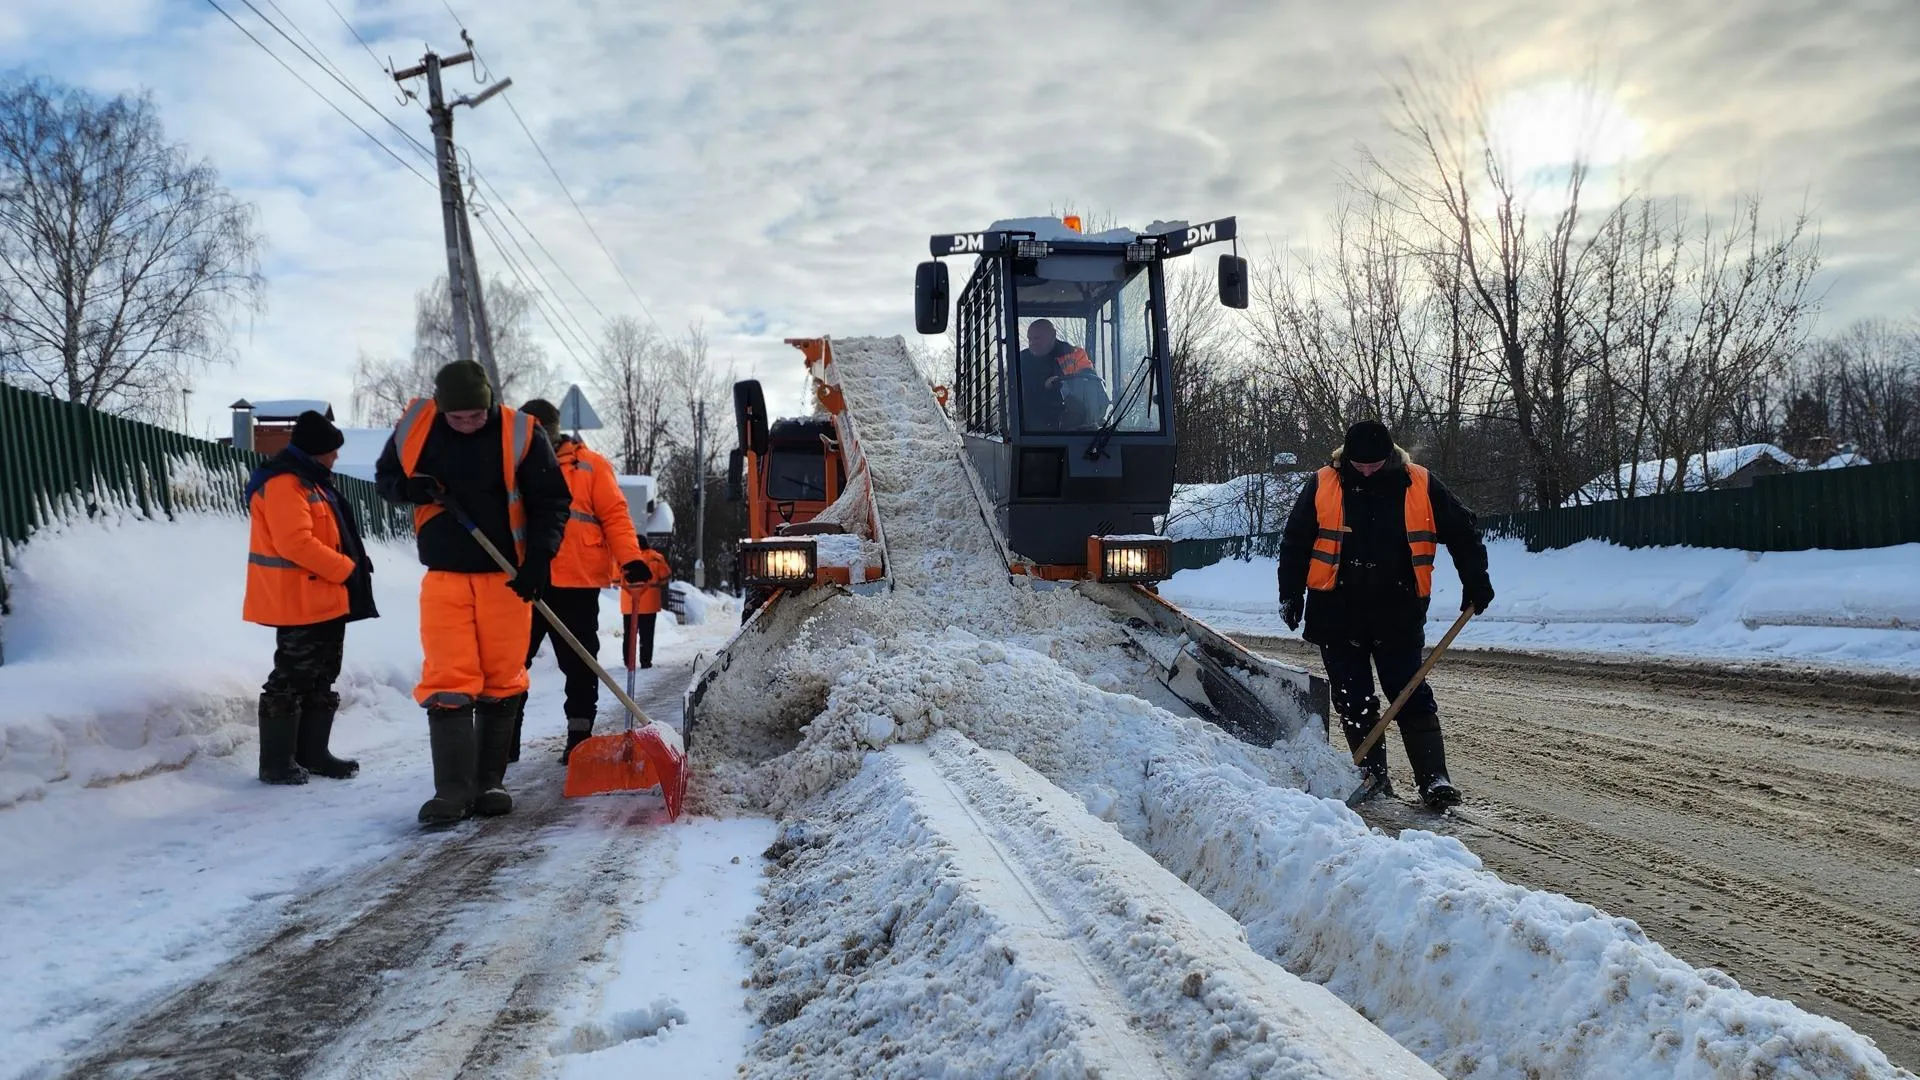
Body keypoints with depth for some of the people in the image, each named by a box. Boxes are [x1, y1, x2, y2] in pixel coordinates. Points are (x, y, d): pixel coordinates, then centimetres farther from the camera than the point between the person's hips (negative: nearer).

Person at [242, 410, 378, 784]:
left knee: (321, 678, 15)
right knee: (292, 679, -5)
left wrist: (349, 568, 9)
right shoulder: (283, 484, -16)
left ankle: (313, 753, 24)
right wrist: (346, 569, -18)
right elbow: (296, 543, -25)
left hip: (325, 599, 11)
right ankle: (277, 762, 2)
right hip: (300, 601, -11)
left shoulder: (309, 481, 18)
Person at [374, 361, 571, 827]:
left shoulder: (520, 434, -9)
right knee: (447, 683, -6)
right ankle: (452, 792, -3)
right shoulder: (415, 427, -2)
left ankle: (489, 783, 17)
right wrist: (409, 488, -11)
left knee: (502, 682, 4)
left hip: (507, 576, -1)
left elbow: (552, 500, -3)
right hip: (444, 576, 1)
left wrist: (538, 559, -13)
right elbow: (384, 476, 13)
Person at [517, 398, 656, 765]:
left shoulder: (590, 466, 2)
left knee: (579, 666, 5)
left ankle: (579, 739, 15)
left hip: (576, 584, -3)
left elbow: (615, 515, -3)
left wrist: (630, 559, -17)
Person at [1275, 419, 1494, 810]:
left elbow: (1462, 532, 8)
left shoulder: (1421, 485, -2)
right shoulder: (1322, 486, -2)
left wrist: (1476, 583, 5)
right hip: (1338, 614, 1)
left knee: (1411, 695, -3)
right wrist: (1290, 595, 3)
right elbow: (1295, 542, 5)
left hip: (1398, 615, -1)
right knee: (1352, 699, 5)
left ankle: (1433, 778, -1)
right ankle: (1373, 776, 15)